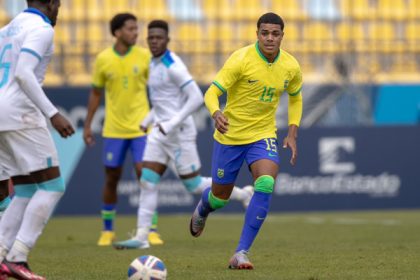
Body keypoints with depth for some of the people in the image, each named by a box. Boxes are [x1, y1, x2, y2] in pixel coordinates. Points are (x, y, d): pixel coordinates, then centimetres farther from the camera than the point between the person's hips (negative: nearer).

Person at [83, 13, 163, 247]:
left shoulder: (145, 56, -4)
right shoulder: (103, 59, -2)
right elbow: (96, 93, 8)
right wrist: (88, 125, 9)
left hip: (141, 127, -1)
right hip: (114, 129, 1)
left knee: (145, 175, -10)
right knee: (112, 178, 8)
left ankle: (151, 230, -2)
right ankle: (108, 230, 23)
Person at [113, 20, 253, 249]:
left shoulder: (173, 66, -17)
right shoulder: (154, 63, 12)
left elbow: (196, 98, -22)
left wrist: (173, 123, -24)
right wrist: (148, 120, 17)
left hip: (179, 133, -8)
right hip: (160, 131, 8)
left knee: (194, 185, 1)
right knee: (147, 182, -2)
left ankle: (242, 195, 20)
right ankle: (141, 237, -3)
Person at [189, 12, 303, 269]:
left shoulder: (291, 67, -5)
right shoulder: (241, 60, -18)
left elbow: (295, 98, 16)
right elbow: (212, 93, -20)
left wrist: (292, 133, 6)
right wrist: (216, 113, -43)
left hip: (263, 136, 2)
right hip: (230, 135, -2)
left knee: (266, 185, -25)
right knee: (220, 197, 10)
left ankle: (242, 253, -20)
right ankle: (202, 210, 52)